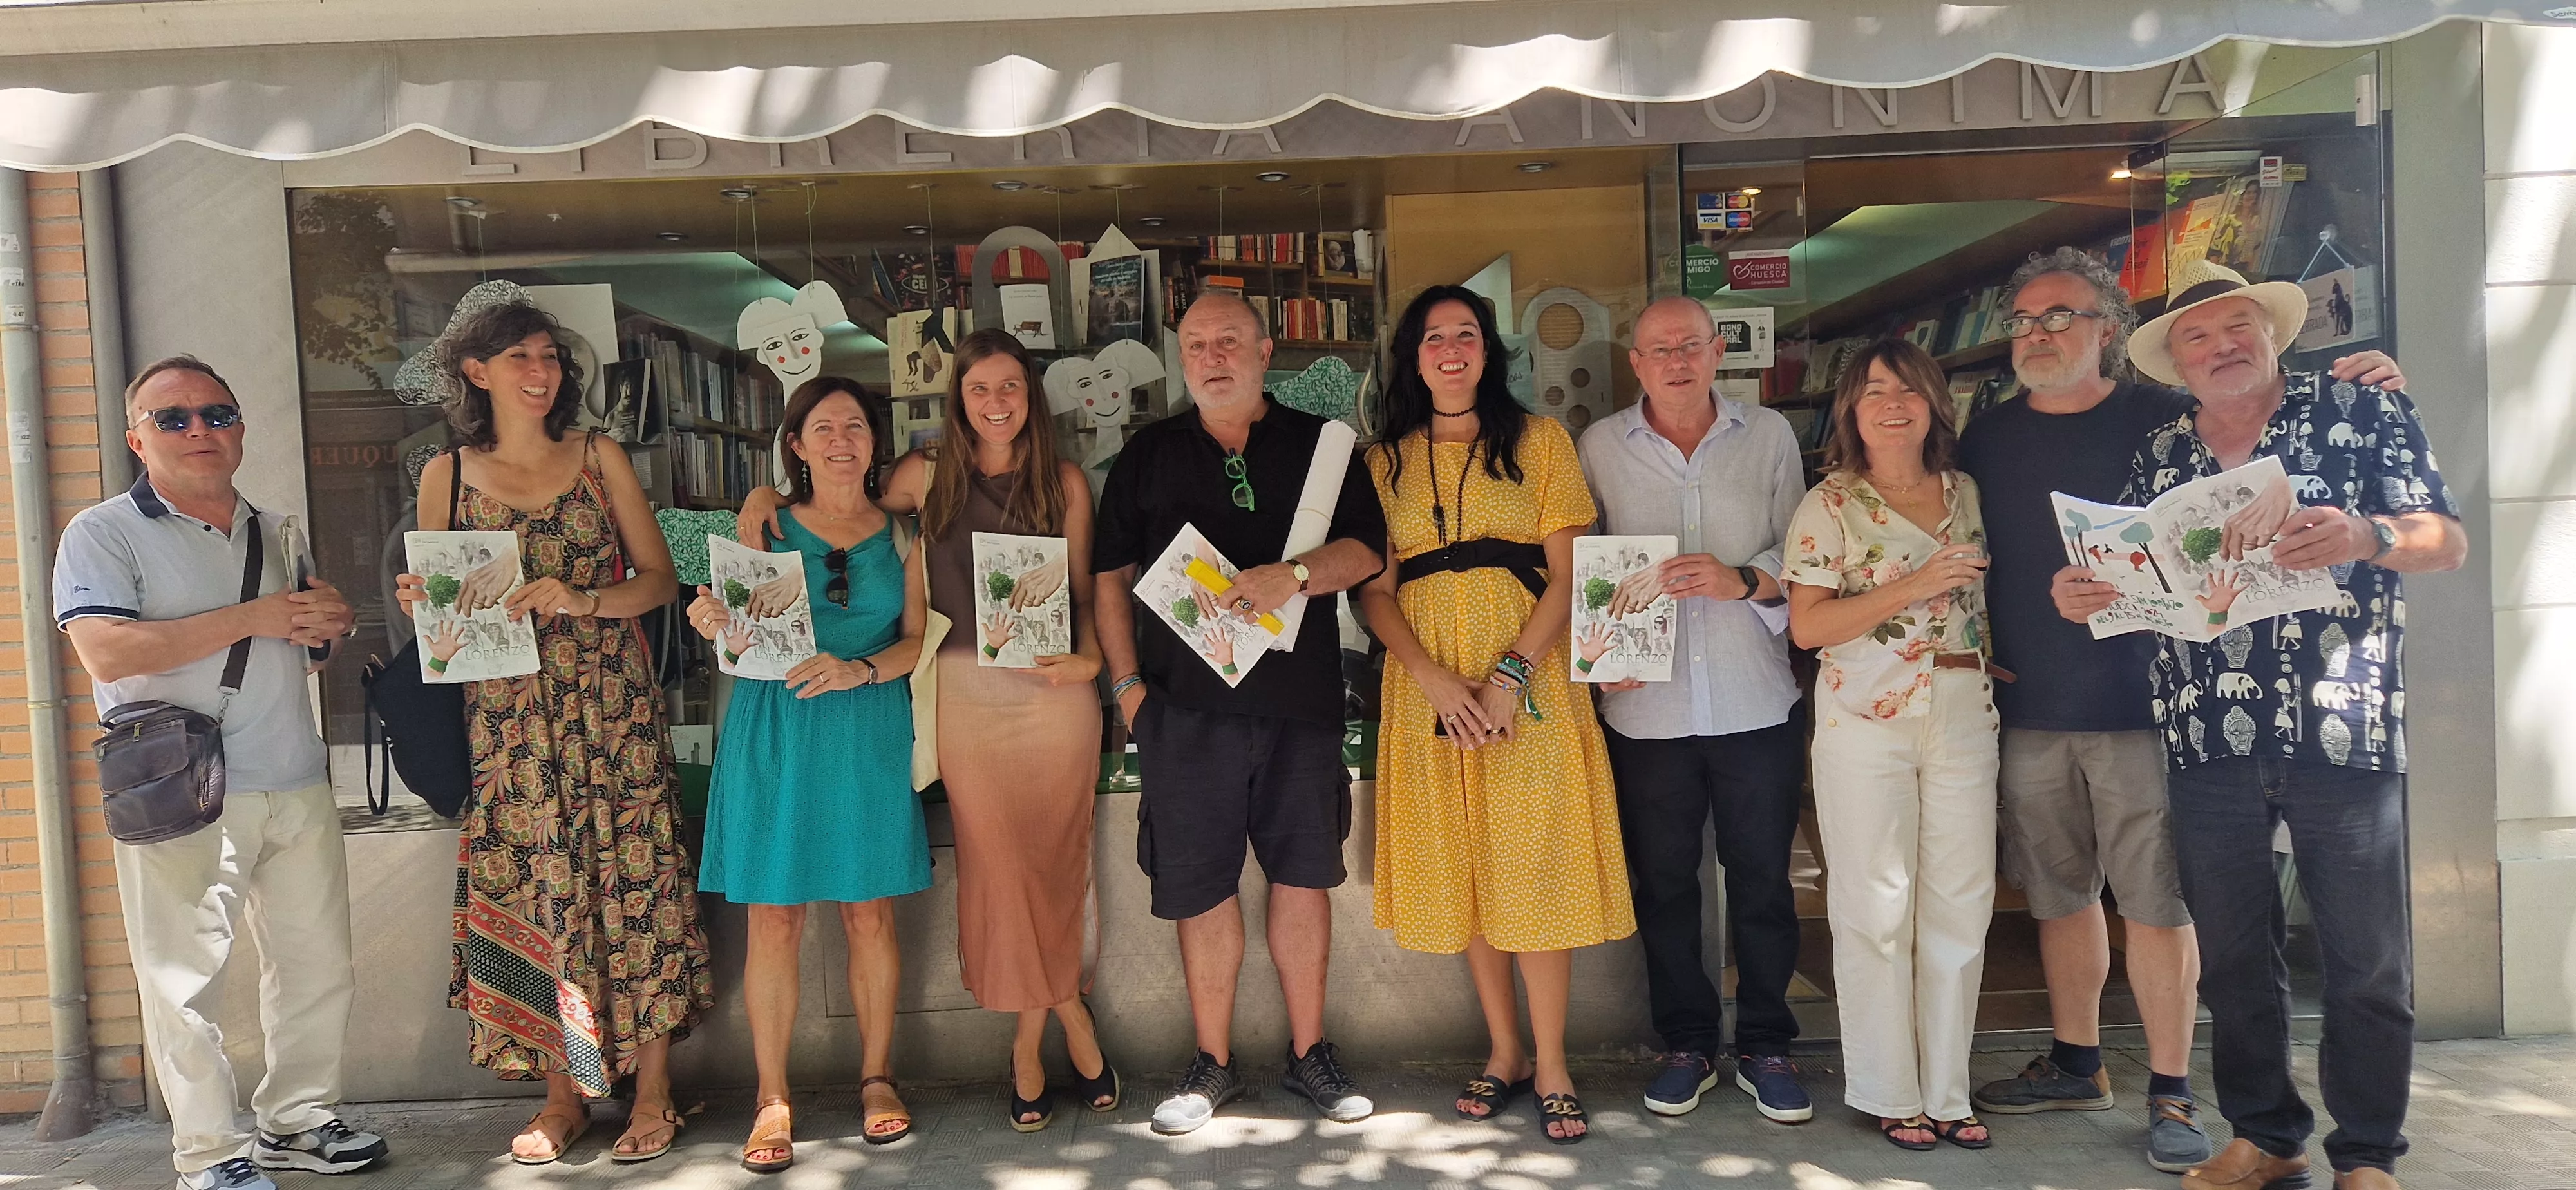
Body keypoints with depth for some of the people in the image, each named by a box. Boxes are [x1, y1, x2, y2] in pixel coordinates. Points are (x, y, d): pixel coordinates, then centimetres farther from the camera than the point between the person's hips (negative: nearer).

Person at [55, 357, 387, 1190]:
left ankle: (297, 1120, 24)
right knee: (186, 982, -1)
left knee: (318, 965, 10)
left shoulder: (278, 533, 16)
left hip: (298, 787, 6)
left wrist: (328, 625, 2)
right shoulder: (103, 534, -2)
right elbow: (107, 652, -17)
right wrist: (253, 619, -17)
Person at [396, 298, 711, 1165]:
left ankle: (652, 1090, 7)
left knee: (633, 880, -3)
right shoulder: (448, 475, 8)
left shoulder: (600, 459, 6)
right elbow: (431, 595, 13)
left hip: (614, 706, -1)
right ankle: (564, 1091, 15)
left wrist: (585, 600, -14)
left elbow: (660, 578, 3)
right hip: (510, 715, 1)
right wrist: (420, 604, -9)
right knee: (531, 890, 1)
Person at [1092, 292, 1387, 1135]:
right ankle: (1213, 1065, 17)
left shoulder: (1319, 446, 8)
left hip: (1300, 701, 0)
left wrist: (1295, 574, -20)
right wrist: (1126, 680, 1)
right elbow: (1111, 574, 10)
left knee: (1302, 874, 6)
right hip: (1184, 704, 0)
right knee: (1200, 884, 3)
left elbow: (1365, 550, -1)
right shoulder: (1148, 456, 11)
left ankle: (1308, 1054, 21)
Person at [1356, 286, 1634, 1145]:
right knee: (1461, 870, 7)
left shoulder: (1539, 441, 6)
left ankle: (1550, 1066, 7)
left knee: (1535, 865, -4)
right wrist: (1433, 677, -12)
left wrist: (1511, 675, -14)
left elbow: (1567, 575, -1)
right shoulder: (1384, 459, 11)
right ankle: (1504, 1052, 20)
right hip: (1427, 687, 2)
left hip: (1528, 682, -2)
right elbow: (1374, 591, 4)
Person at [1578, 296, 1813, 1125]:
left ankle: (1766, 1049, 24)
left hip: (1757, 704, 0)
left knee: (1763, 882, 8)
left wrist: (1740, 579, -16)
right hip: (1646, 708, 0)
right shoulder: (1601, 447, 4)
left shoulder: (1769, 436, 5)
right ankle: (1686, 1044, 26)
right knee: (1664, 885, 10)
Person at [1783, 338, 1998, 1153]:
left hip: (1964, 714, 4)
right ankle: (1891, 1095, 14)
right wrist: (1913, 587, -16)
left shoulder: (1966, 493, 11)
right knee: (1878, 911, 2)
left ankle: (1947, 1093, 19)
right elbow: (1806, 626, -9)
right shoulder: (1830, 505, -2)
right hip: (1866, 719, -4)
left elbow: (1985, 596, 20)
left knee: (1962, 906, 6)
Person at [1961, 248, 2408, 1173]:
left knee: (2157, 902, 0)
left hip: (2143, 705, -3)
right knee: (2060, 894, 13)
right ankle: (2075, 1064, 29)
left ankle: (2171, 1094, 13)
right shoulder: (1988, 438, 9)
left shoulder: (2166, 419, 0)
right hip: (2028, 713, 3)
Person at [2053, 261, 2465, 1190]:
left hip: (2341, 730, -3)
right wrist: (2082, 594, -6)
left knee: (2366, 959, 3)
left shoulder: (2363, 412, 3)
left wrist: (2366, 537, -22)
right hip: (2206, 738, 3)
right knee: (2231, 955, 11)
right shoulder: (2158, 457, 13)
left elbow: (2448, 543, -2)